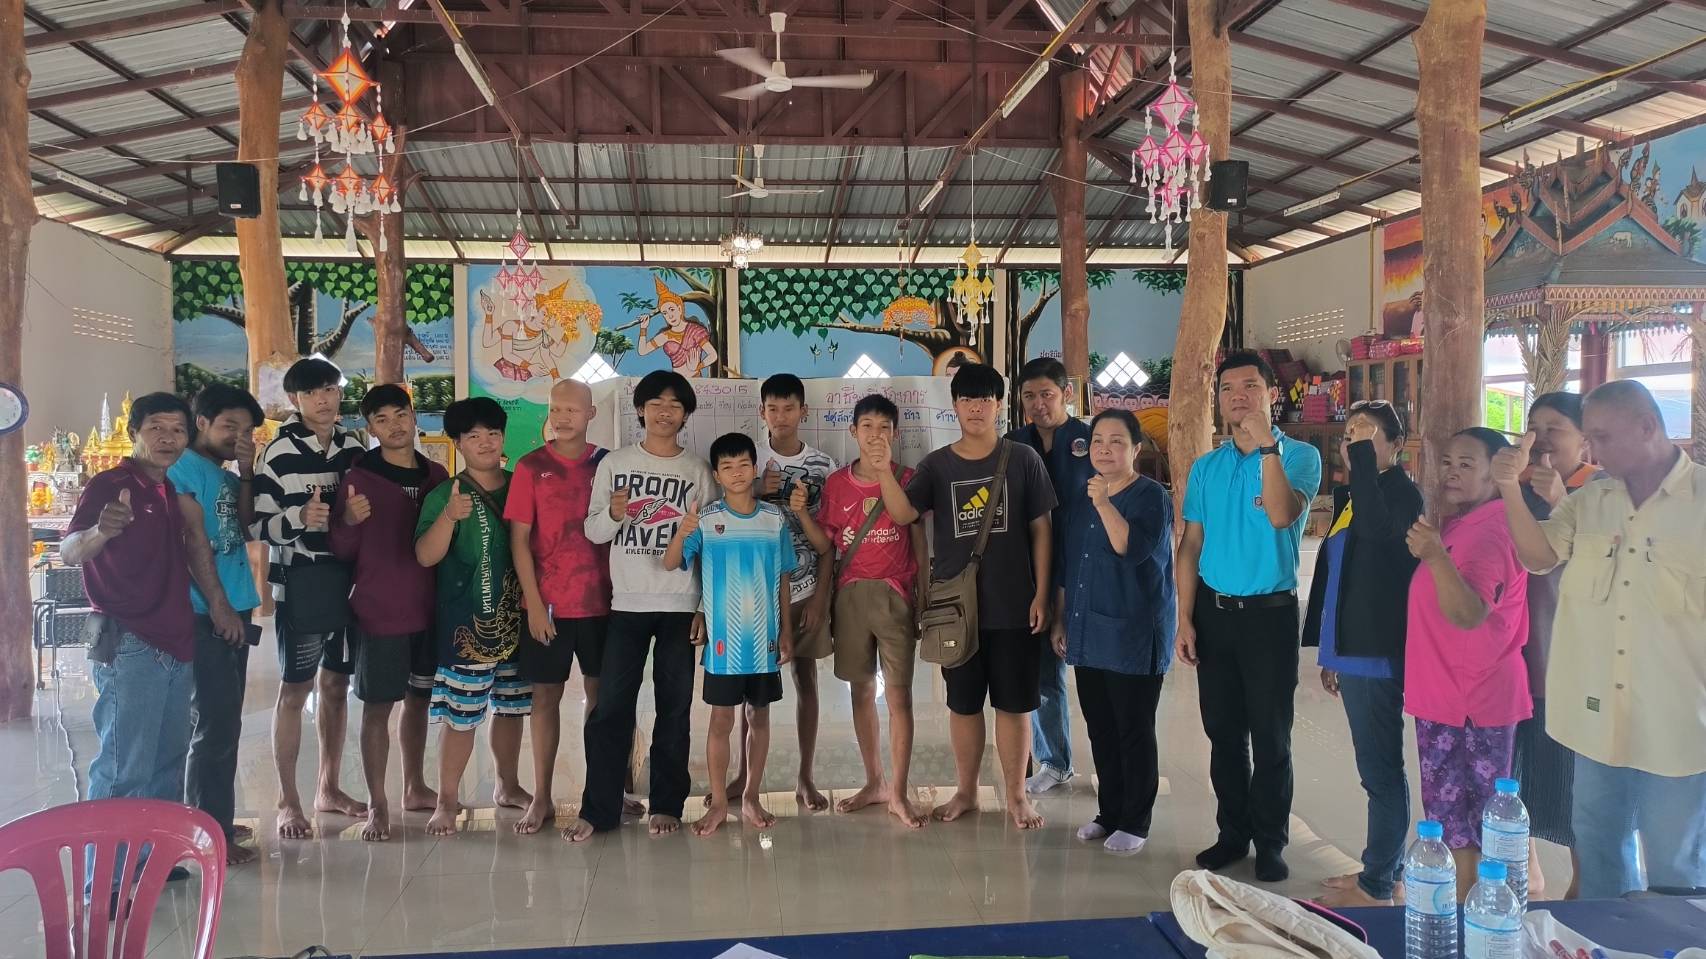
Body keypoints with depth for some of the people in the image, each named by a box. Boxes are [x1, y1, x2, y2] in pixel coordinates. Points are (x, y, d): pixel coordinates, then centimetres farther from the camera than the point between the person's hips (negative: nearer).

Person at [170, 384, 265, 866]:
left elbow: (244, 528, 9)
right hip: (205, 614, -9)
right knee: (216, 725, -4)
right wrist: (216, 601, -14)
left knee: (221, 722, 15)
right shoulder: (183, 468, -9)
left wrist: (246, 475, 2)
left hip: (234, 610, 9)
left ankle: (212, 821, 25)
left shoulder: (226, 475, 16)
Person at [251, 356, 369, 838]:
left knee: (336, 683, 13)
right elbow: (257, 525, -11)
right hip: (300, 582, -5)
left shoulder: (353, 446, 8)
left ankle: (329, 787, 26)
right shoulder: (279, 452, -8)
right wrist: (299, 518, -27)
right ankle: (288, 801, 11)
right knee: (294, 689, 1)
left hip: (348, 578, 5)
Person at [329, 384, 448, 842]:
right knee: (378, 705, 1)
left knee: (419, 698, 15)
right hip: (378, 611, -4)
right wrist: (348, 522, -25)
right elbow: (343, 551, -6)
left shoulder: (436, 475, 6)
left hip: (429, 609, 5)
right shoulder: (360, 477, -7)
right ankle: (377, 806, 8)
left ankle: (415, 788, 29)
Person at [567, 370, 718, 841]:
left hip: (680, 604, 0)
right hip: (626, 603, 0)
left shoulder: (698, 471, 5)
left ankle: (666, 805, 17)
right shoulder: (614, 464, 6)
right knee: (611, 706, -1)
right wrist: (613, 514, -16)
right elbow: (593, 531, 7)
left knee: (674, 706, 6)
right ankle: (598, 808, 9)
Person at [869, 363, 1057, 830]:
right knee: (963, 703, 13)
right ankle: (965, 792, 27)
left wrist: (1041, 594, -4)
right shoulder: (937, 465, 3)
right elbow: (903, 514, -10)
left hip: (1013, 606, -2)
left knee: (1013, 703, 7)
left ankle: (1017, 795, 21)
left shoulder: (1023, 459, -1)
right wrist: (884, 472, -27)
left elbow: (1040, 529, 0)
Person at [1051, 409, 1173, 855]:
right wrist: (1060, 621, 16)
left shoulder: (1150, 496, -6)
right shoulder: (1080, 500, 13)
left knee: (1134, 731, 1)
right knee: (1100, 729, 12)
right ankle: (1108, 812, 24)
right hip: (1088, 634, 7)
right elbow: (1066, 566, 19)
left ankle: (1135, 823, 12)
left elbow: (1133, 548, -23)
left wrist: (1104, 504, -30)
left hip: (1134, 636, -6)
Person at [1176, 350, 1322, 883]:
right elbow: (1190, 545, 8)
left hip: (1269, 613, -4)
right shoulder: (1206, 467, 8)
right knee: (1223, 732, 11)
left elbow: (1281, 516, -23)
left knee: (1270, 737, 3)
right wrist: (1185, 619, 2)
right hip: (1213, 611, 4)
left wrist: (1267, 444, -25)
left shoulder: (1300, 456, -4)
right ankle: (1232, 833, 24)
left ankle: (1270, 843, 17)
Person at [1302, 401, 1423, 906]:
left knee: (1380, 769, -1)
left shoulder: (1402, 493, -10)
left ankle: (1377, 884, 9)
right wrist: (1329, 654, 20)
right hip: (1352, 650, 9)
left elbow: (1376, 528, -34)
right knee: (1379, 767, 17)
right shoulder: (1348, 495, 14)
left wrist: (1364, 456, -24)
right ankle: (1386, 868, 29)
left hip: (1377, 653, -9)